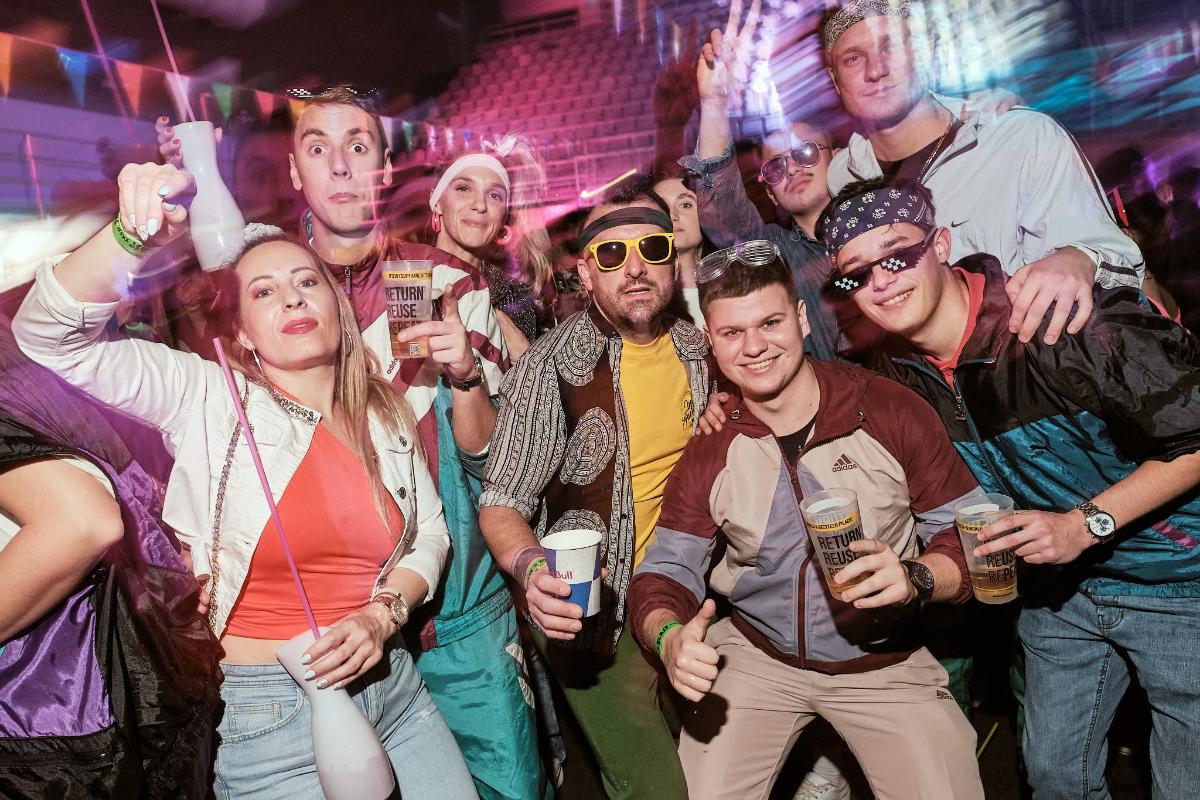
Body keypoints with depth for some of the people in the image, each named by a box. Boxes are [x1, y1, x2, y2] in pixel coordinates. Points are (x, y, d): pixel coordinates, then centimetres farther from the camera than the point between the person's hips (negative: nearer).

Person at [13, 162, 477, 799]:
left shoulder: (385, 414, 4)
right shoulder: (208, 399, -8)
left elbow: (429, 530, 8)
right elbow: (48, 333, -16)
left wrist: (382, 614, -9)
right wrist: (135, 234, -32)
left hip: (389, 686, 4)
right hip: (266, 717, -4)